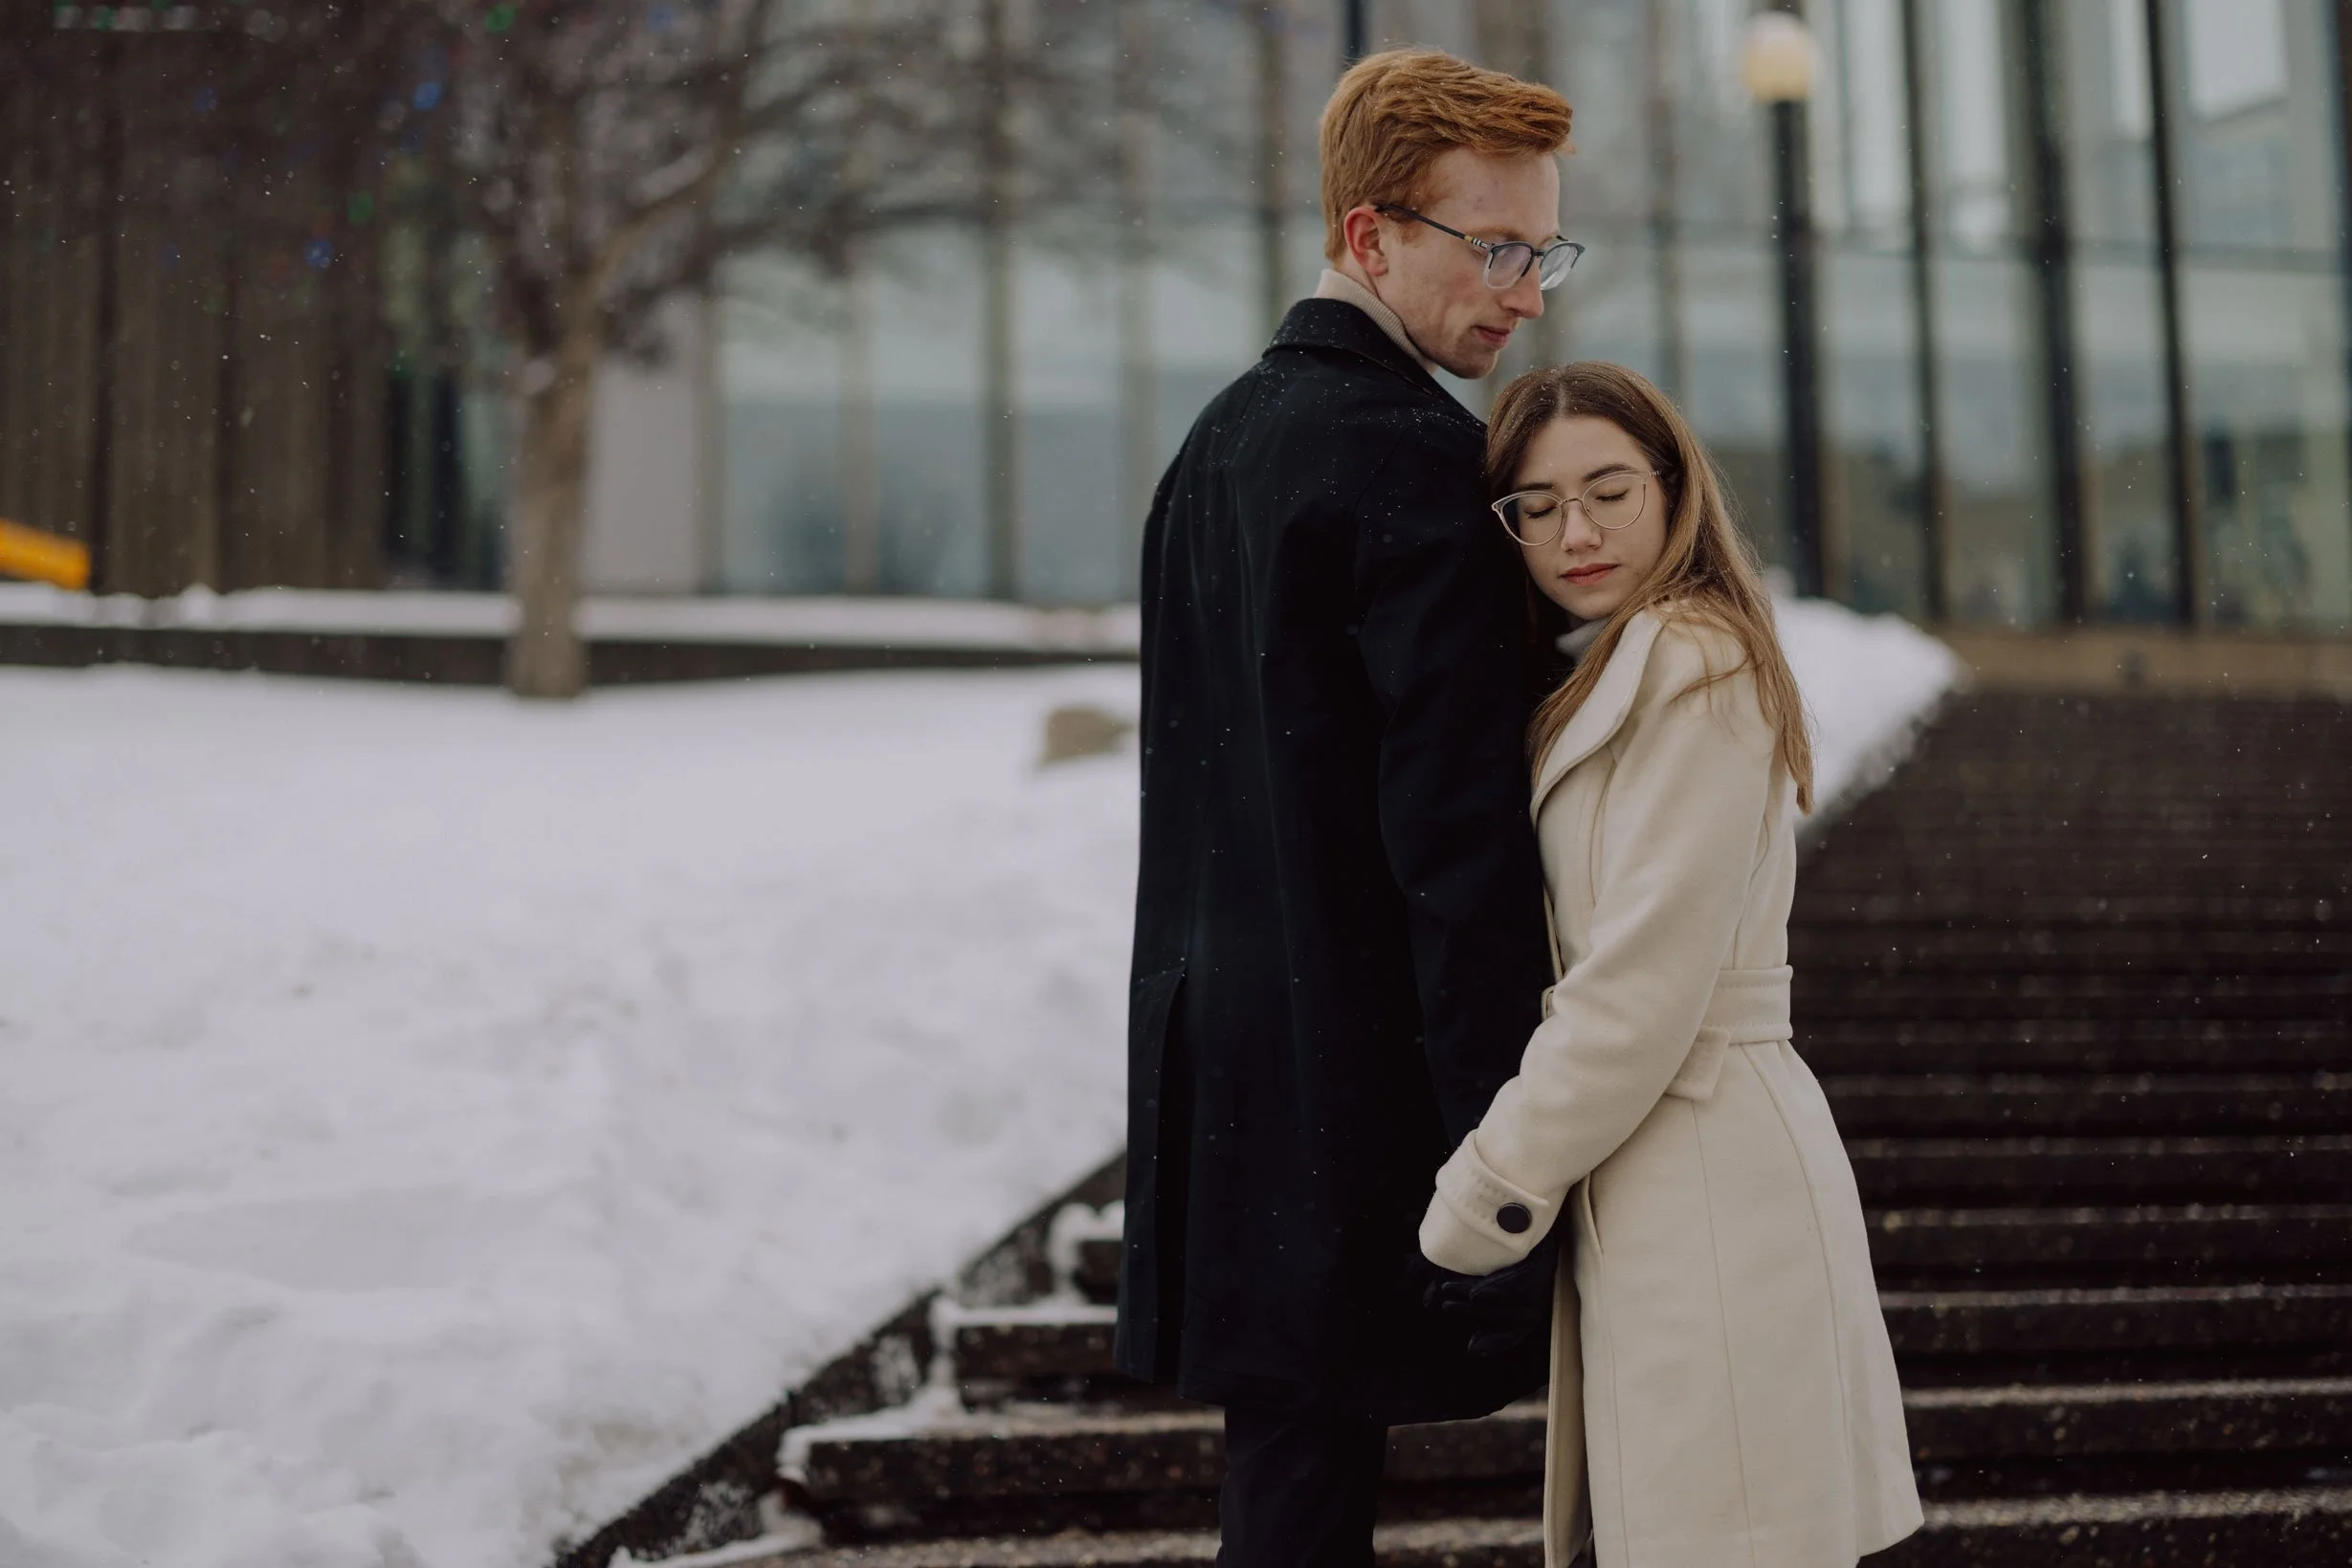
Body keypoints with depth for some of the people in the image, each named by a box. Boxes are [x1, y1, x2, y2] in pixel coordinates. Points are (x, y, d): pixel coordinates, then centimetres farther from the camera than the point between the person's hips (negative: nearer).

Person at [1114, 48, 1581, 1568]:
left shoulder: (1219, 440, 15)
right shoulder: (1417, 457, -15)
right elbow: (1456, 829, -19)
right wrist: (1506, 1142, -17)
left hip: (1225, 1042, 9)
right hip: (1354, 1075, -9)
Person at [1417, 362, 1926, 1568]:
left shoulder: (1691, 665, -12)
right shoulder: (1609, 674, 18)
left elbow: (1645, 982, -17)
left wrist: (1477, 1205, -11)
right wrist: (1503, 1180, 11)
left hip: (1703, 1182, -10)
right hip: (1653, 1183, 10)